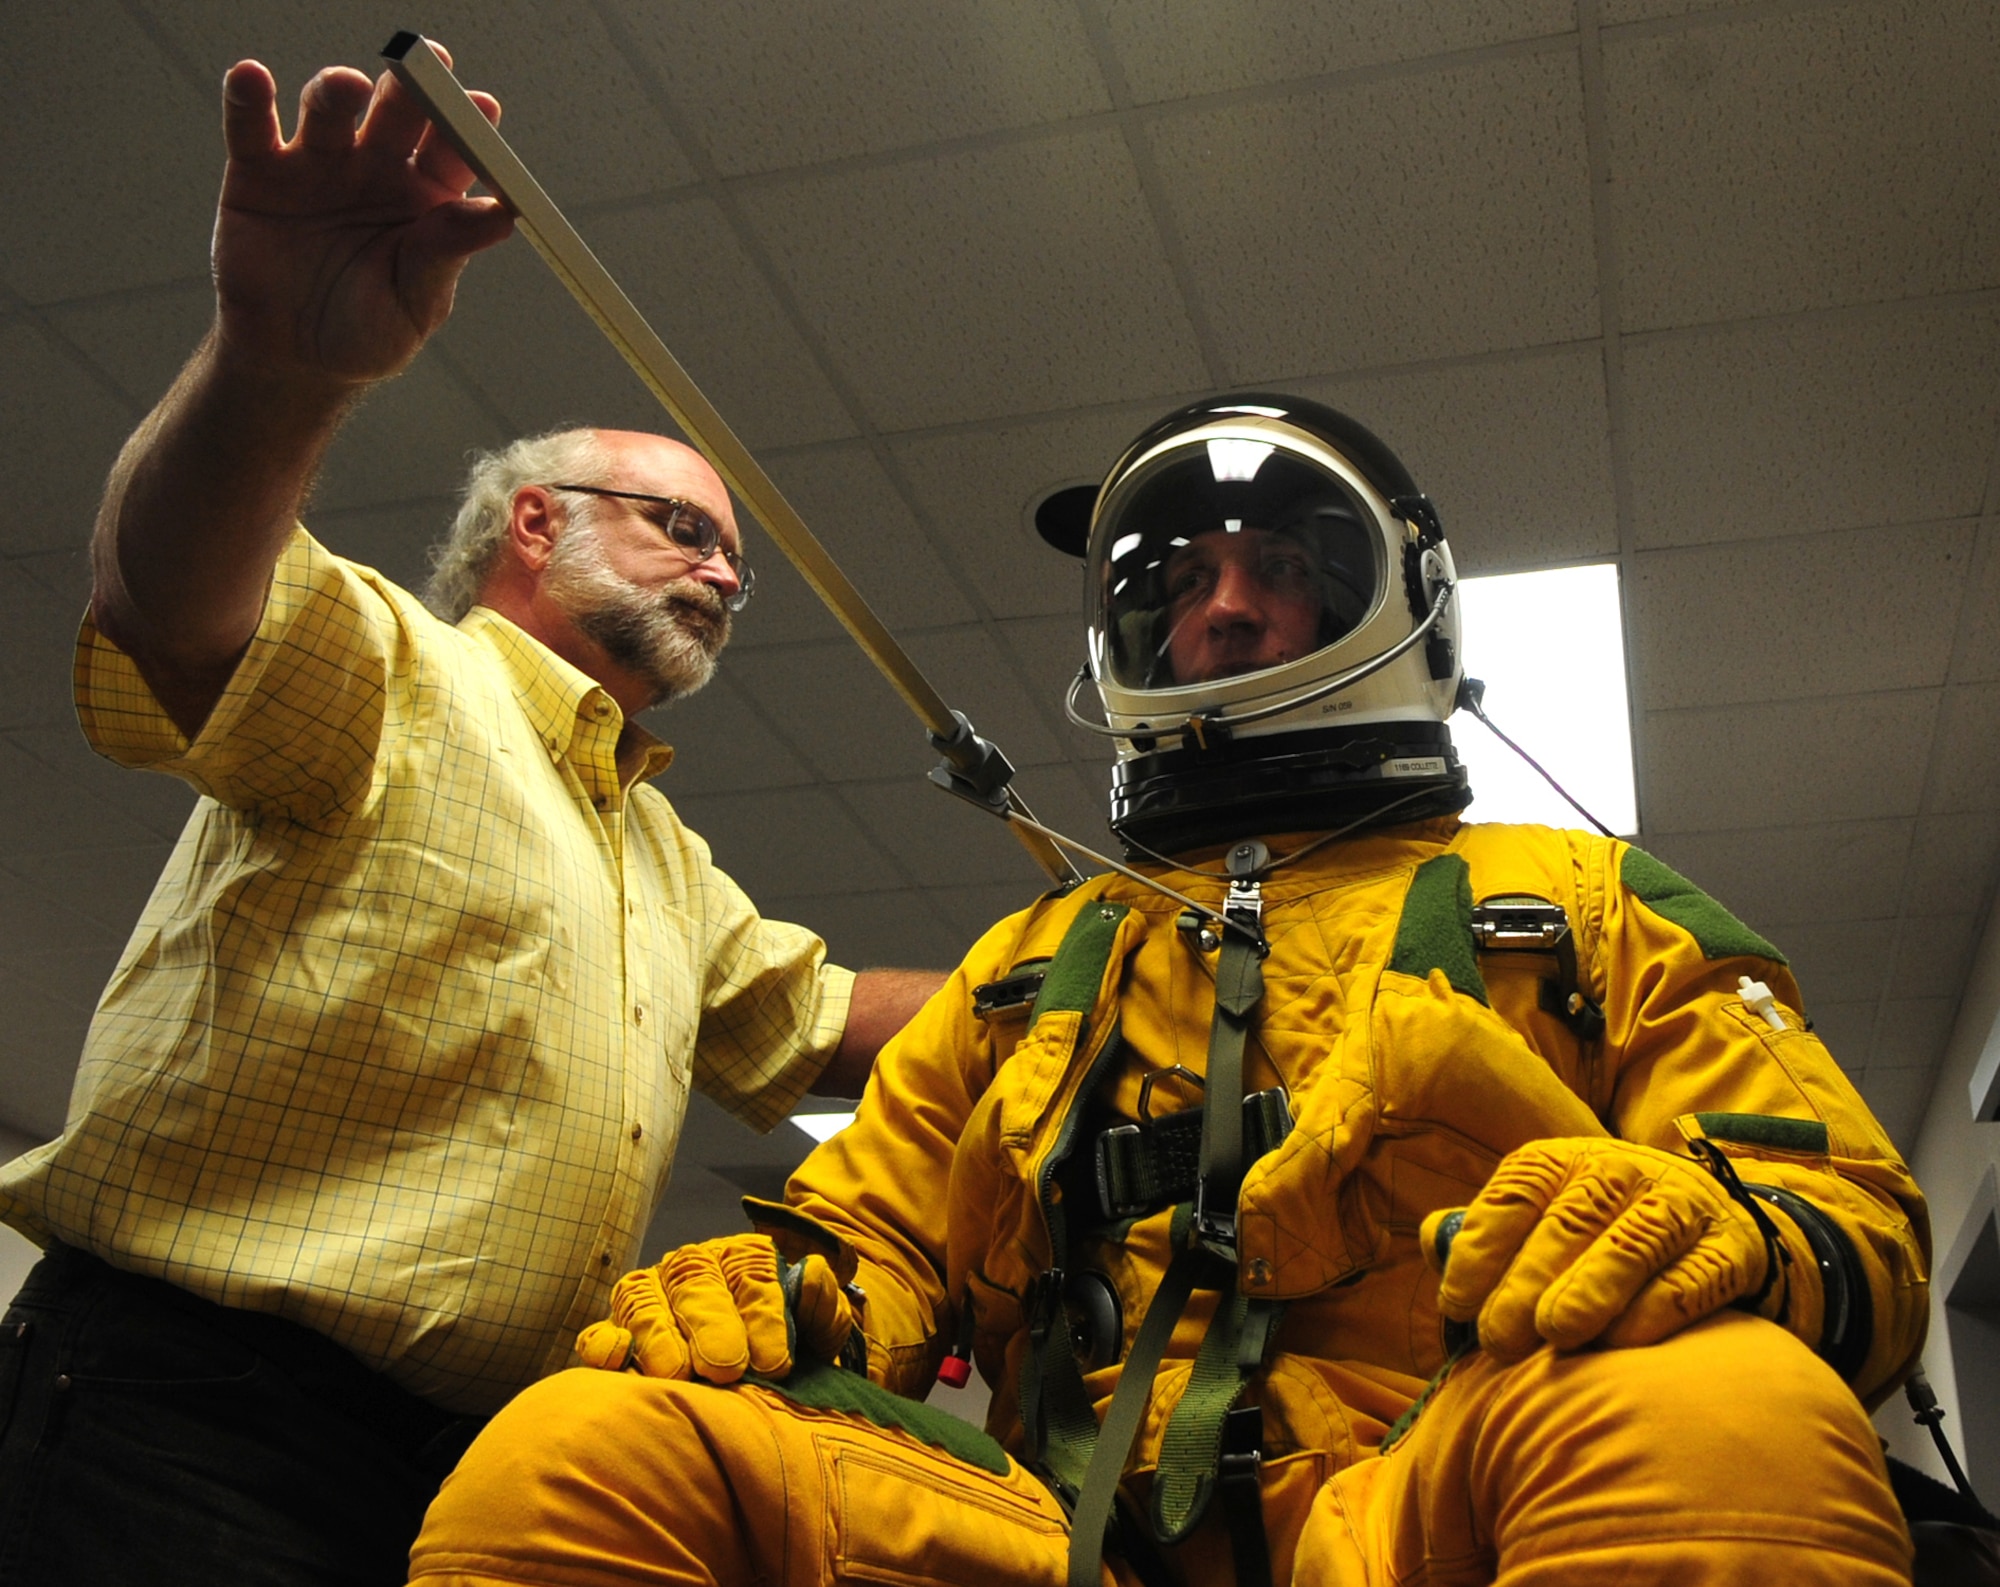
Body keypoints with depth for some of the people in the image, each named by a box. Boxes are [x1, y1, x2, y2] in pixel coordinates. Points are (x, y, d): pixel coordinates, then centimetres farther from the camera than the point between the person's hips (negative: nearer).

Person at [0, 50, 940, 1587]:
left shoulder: (665, 857, 24)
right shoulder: (393, 674, -4)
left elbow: (820, 1017, 31)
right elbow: (174, 609, -25)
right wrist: (281, 367, -46)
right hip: (193, 1415, -8)